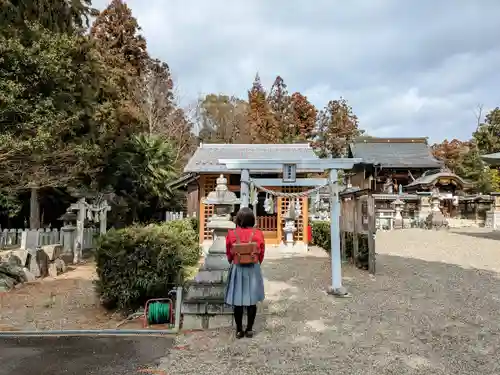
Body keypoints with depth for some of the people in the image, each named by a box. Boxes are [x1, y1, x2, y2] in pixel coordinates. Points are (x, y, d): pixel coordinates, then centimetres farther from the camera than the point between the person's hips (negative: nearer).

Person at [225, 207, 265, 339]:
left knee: (237, 301, 9)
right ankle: (249, 329, 19)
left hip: (237, 269, 0)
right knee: (252, 301, 11)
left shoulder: (231, 234, -10)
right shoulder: (258, 234, -10)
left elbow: (228, 254, 2)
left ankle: (239, 330, 17)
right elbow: (261, 254, 1)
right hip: (253, 269, 0)